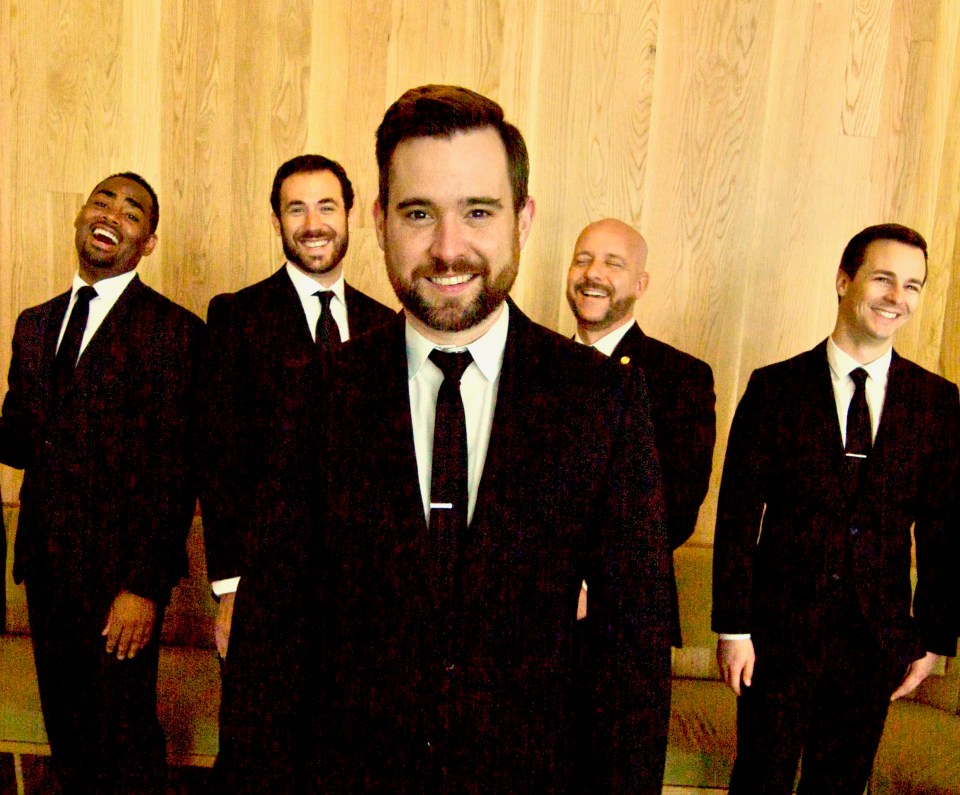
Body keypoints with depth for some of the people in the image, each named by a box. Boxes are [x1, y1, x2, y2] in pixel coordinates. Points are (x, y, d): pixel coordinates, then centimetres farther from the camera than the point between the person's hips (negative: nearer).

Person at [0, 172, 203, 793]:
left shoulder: (174, 329, -9)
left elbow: (177, 471, -13)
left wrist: (145, 585, -16)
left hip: (120, 574, -6)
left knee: (124, 744, 7)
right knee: (67, 735, 18)